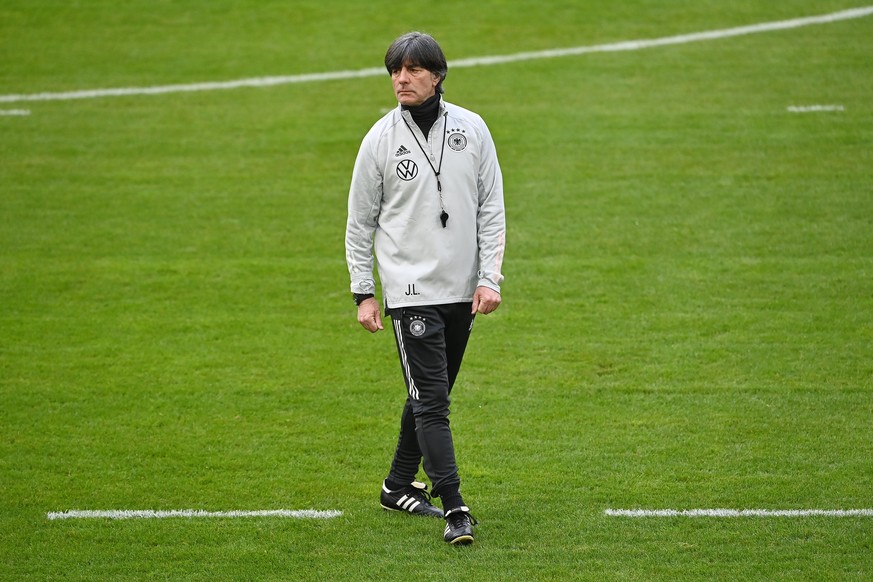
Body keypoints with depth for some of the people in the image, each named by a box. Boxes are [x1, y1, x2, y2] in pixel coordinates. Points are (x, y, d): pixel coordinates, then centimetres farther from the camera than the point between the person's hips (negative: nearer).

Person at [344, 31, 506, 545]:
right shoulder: (381, 139, -3)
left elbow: (492, 208, 5)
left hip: (462, 290, 3)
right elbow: (360, 222, 3)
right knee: (430, 399, -11)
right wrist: (364, 293, 0)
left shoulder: (472, 129, 2)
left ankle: (400, 485, 29)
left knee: (432, 395, 13)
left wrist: (490, 278, -3)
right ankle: (455, 509, -12)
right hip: (411, 290, -3)